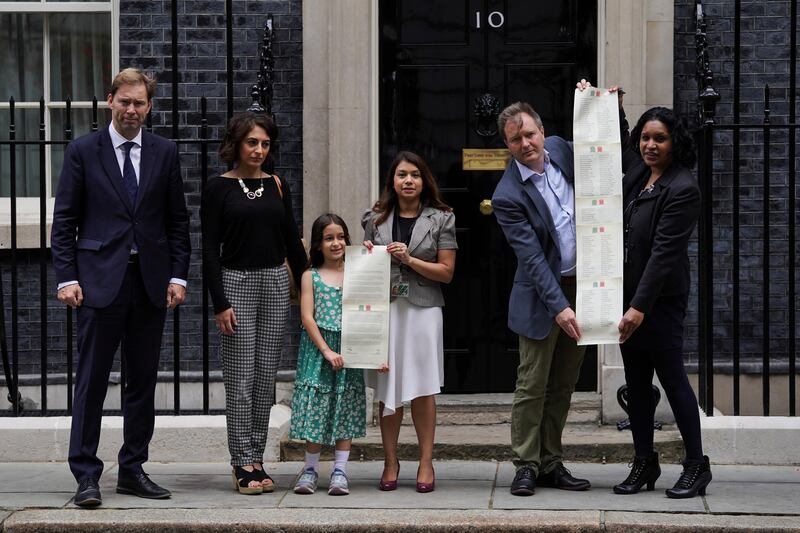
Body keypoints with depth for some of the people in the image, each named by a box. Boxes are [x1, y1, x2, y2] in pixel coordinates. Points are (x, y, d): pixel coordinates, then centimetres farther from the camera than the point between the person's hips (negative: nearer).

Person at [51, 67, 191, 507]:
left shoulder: (165, 153, 9)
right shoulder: (82, 152, 2)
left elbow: (177, 220, 11)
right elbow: (64, 220, 1)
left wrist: (178, 275, 2)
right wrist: (67, 277, -7)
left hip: (151, 281, 3)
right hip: (100, 280, -3)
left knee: (143, 381, 8)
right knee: (91, 380, -3)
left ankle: (133, 471, 18)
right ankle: (86, 475, 1)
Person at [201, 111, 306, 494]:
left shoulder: (277, 186, 9)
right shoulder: (219, 188, -2)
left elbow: (293, 242, 13)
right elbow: (210, 250, -5)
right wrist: (219, 303, -12)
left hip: (275, 283, 4)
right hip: (236, 283, -4)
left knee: (266, 377, 6)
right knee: (240, 377, -4)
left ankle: (257, 459, 13)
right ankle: (243, 464, 0)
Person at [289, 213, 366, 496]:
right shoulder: (311, 276, 2)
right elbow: (307, 317, -5)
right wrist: (326, 351, -12)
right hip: (317, 349, -1)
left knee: (345, 408, 2)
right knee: (315, 405, -2)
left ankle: (340, 470, 6)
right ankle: (311, 467, 9)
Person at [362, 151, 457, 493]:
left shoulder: (440, 219, 5)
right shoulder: (376, 218, 11)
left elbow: (446, 272, 1)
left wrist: (410, 259, -10)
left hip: (422, 309, -2)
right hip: (384, 308, 2)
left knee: (422, 389, -1)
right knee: (387, 388, 3)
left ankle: (426, 462, 7)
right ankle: (390, 462, 12)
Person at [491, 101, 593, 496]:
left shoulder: (560, 148, 0)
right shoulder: (508, 196, -16)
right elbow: (531, 257, -20)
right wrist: (558, 306, -25)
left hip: (581, 286, 6)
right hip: (542, 296, -6)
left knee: (563, 385, 11)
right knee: (532, 385, -1)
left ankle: (551, 464, 19)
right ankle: (526, 467, 8)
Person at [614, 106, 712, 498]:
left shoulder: (682, 189, -16)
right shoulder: (637, 174, 8)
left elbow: (664, 253, -21)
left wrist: (640, 306, -25)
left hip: (661, 300, -8)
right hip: (628, 295, 8)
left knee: (672, 378, -2)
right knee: (636, 381, 10)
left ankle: (697, 465, 8)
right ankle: (644, 463, 17)